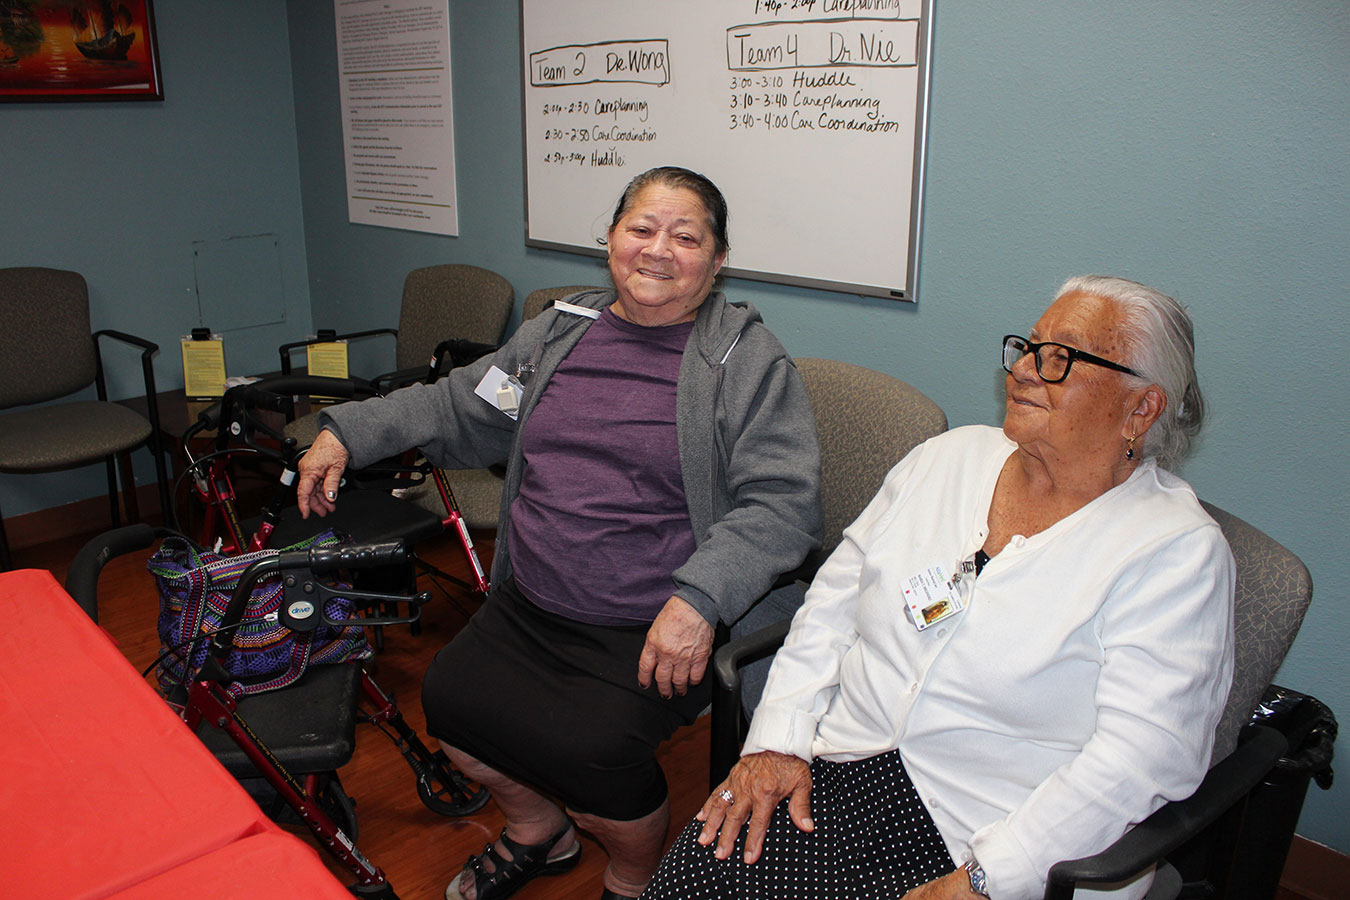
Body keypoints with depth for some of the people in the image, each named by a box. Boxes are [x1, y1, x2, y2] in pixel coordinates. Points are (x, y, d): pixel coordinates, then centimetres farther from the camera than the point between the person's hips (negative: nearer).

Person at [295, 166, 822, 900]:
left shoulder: (748, 358, -5)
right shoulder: (558, 331, 11)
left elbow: (781, 502, -13)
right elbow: (459, 406, 21)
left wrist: (698, 599, -26)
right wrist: (349, 432, 13)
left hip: (652, 632, -5)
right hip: (528, 606, 6)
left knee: (588, 749, -22)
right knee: (449, 700, -8)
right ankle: (537, 834, 25)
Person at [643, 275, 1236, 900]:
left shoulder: (1178, 551, -7)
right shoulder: (952, 456, 7)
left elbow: (1142, 753, -15)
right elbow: (834, 602, 7)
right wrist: (778, 742, -2)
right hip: (840, 765, 4)